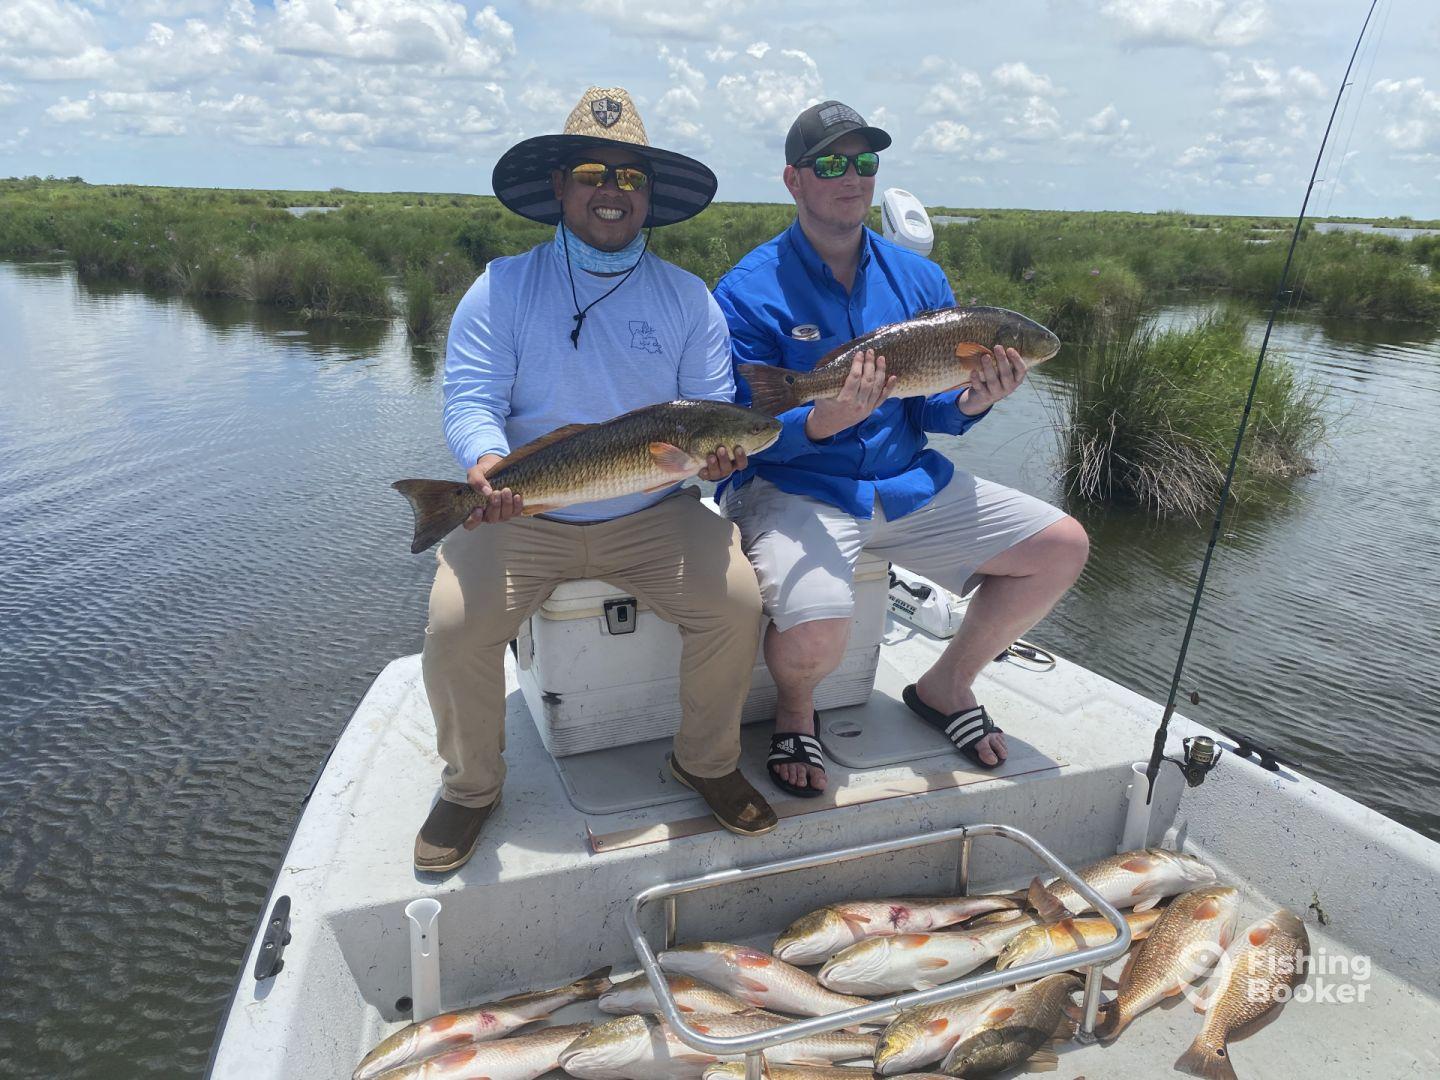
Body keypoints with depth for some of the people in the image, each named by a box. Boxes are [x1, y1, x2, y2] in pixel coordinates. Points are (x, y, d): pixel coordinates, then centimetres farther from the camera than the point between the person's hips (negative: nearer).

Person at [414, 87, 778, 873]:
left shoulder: (687, 297, 8)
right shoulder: (503, 287, 3)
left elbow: (715, 409, 4)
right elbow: (470, 399, -5)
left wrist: (717, 450, -20)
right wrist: (485, 458, -28)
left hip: (653, 515, 1)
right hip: (520, 516, -1)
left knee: (735, 602, -20)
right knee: (452, 626, -22)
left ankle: (706, 760, 8)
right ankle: (471, 787, 8)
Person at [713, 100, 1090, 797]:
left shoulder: (919, 279, 9)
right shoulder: (749, 292, -8)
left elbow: (928, 411, 10)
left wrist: (970, 402, -13)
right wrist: (825, 421, -32)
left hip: (908, 483, 6)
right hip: (789, 487, -5)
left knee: (1063, 547, -1)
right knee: (816, 630, -34)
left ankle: (946, 687, 19)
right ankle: (795, 707, 8)